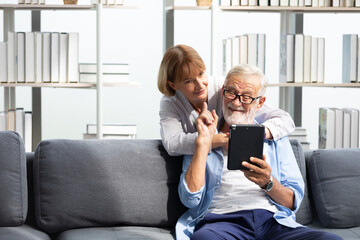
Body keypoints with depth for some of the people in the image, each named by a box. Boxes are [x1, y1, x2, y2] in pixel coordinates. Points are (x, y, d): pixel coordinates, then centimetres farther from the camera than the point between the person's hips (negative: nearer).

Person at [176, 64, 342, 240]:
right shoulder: (201, 139, 17)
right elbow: (191, 199, 1)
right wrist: (204, 141, -1)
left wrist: (268, 183, -7)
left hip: (274, 221, 3)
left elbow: (294, 202, 15)